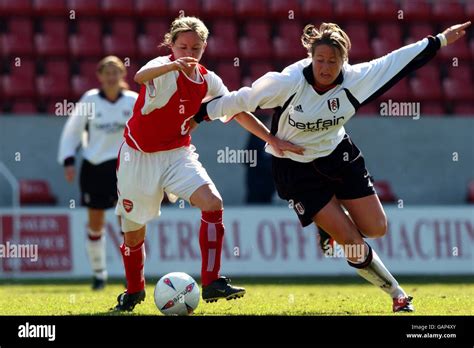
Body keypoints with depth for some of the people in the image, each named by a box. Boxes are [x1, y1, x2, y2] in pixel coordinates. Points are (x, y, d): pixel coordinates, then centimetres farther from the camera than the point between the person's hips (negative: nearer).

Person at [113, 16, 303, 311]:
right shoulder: (163, 69, -19)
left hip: (177, 154, 3)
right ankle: (134, 291, 34)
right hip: (139, 156, -3)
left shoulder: (208, 81, -2)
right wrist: (174, 65, -64)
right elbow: (141, 77, -43)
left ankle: (212, 283, -18)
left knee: (213, 203, -22)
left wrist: (274, 141, 5)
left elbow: (239, 112, 8)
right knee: (134, 232, 6)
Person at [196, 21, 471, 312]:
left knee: (376, 228, -1)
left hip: (339, 157, 4)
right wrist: (200, 114, -8)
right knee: (352, 241, -10)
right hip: (298, 170, -4)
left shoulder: (354, 79, -15)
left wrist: (440, 40, -5)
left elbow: (398, 61, -8)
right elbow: (243, 100, -15)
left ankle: (332, 224, 30)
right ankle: (397, 294, 6)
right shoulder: (286, 82, -25)